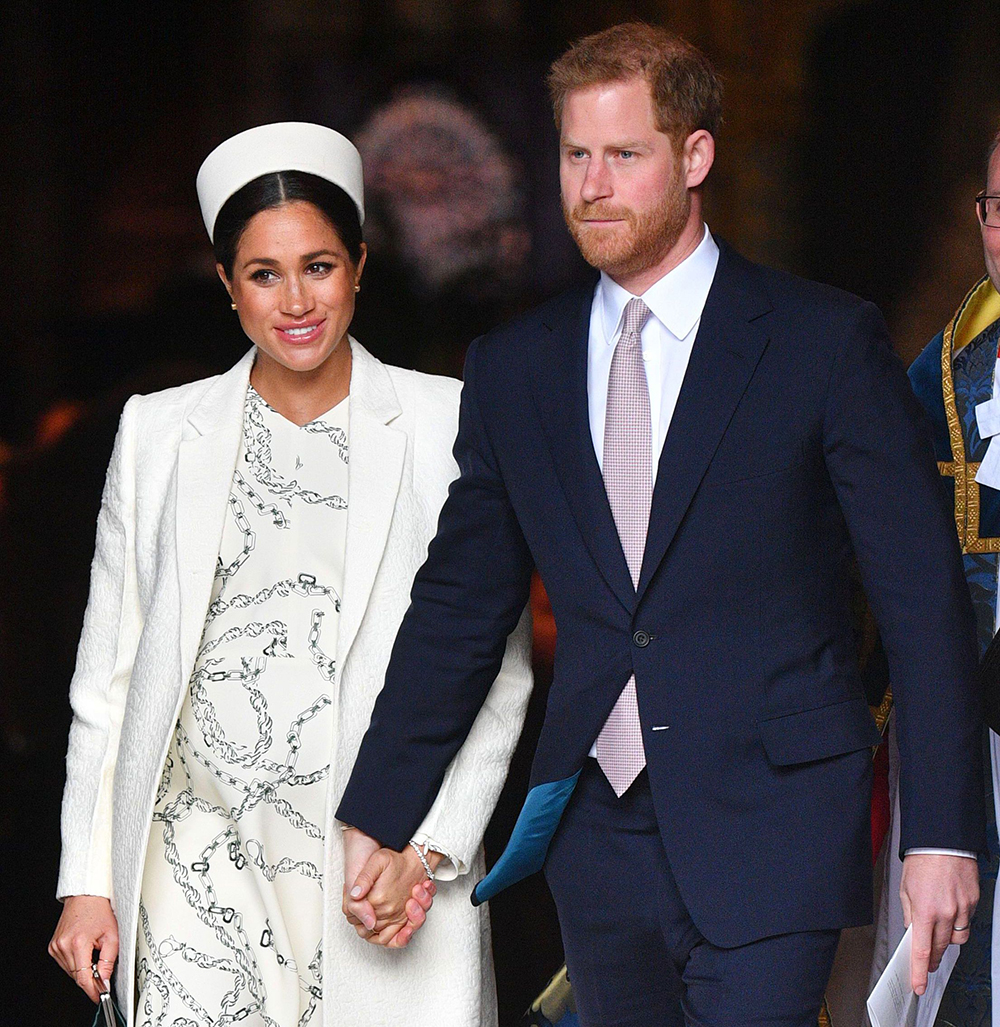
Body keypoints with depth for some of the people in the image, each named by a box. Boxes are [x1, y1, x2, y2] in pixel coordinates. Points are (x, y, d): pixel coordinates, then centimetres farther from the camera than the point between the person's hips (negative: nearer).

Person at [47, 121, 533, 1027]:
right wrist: (88, 883, 6)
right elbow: (108, 674, 13)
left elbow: (496, 671, 5)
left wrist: (430, 849, -6)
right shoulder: (159, 434, 11)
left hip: (385, 869, -1)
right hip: (203, 867, 1)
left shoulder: (446, 426, 5)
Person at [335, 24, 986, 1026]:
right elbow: (458, 608, 15)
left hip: (766, 831, -4)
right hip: (599, 831, 4)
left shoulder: (826, 342, -3)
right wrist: (375, 824, 10)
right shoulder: (512, 368, 10)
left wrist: (941, 835, -8)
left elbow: (923, 600, -3)